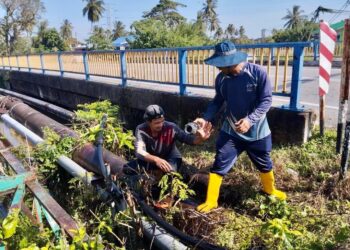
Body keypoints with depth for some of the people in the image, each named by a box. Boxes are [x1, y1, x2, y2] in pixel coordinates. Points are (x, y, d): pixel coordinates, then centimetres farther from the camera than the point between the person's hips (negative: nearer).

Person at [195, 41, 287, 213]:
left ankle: (270, 190, 49)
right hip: (230, 131, 1)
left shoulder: (257, 73, -19)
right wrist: (206, 118, -12)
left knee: (264, 164, 19)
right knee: (219, 165, -2)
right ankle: (211, 201, 14)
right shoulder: (221, 78, -10)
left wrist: (250, 119, -31)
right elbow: (217, 101, 4)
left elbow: (266, 100, -17)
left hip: (257, 131, -1)